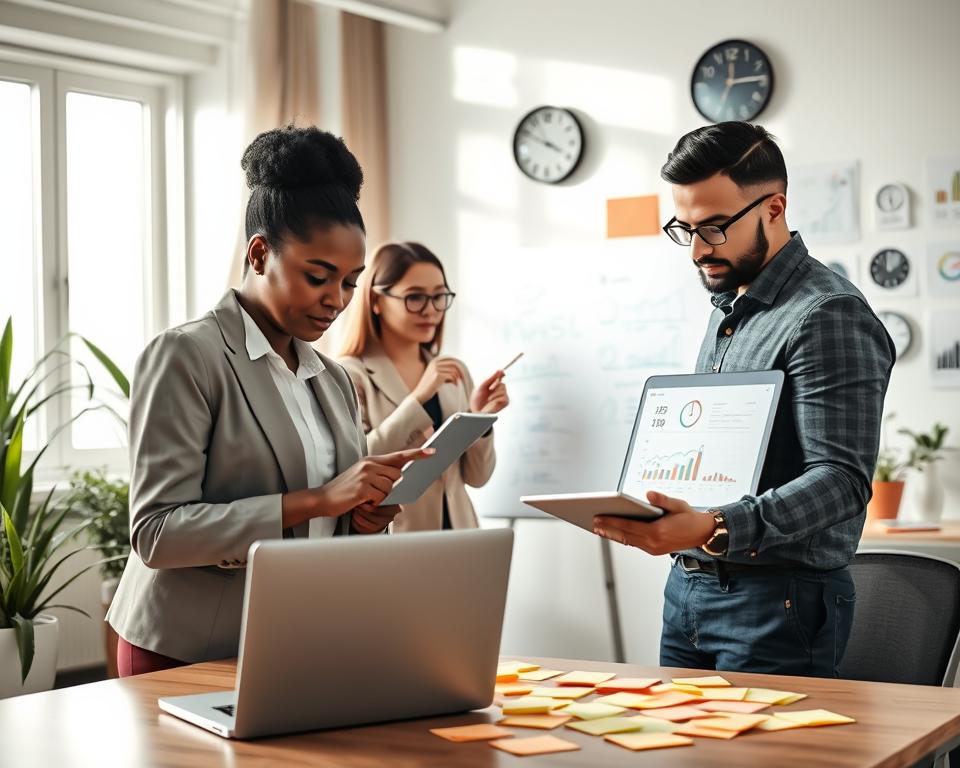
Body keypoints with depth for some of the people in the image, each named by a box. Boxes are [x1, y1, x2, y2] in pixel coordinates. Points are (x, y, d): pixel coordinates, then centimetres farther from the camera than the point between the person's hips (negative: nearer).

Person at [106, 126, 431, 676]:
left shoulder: (335, 381, 11)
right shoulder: (186, 356, -9)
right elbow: (157, 532, -17)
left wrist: (366, 516, -5)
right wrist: (316, 501, -23)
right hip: (189, 658, -6)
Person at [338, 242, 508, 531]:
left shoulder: (455, 372, 8)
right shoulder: (351, 374, -7)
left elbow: (476, 476, 9)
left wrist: (479, 418, -8)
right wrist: (418, 398, -22)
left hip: (455, 531, 5)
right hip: (388, 542, -4)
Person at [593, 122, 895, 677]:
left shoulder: (828, 314, -14)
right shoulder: (728, 309, 15)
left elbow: (841, 478, -22)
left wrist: (716, 531, -34)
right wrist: (649, 521, 7)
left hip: (777, 598, -8)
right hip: (689, 588, 9)